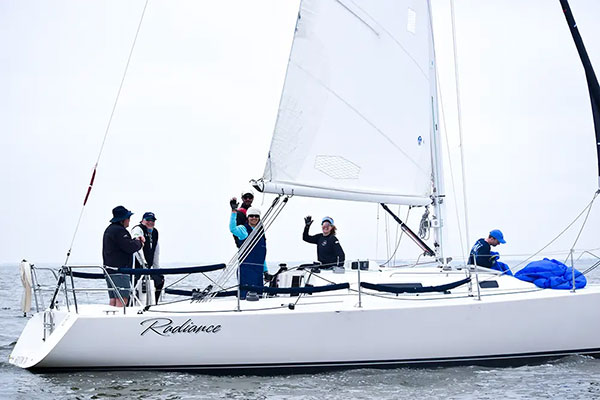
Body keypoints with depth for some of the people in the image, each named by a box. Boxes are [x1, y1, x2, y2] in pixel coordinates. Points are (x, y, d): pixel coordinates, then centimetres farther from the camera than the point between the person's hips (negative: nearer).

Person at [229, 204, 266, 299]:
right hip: (245, 267, -6)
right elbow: (232, 229, -25)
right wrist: (234, 212, -33)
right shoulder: (243, 229, 0)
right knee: (245, 293, -10)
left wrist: (265, 270, 21)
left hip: (259, 269, 6)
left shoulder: (261, 232, 17)